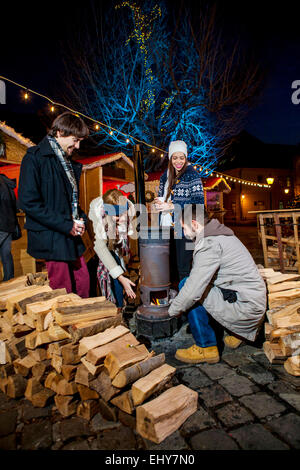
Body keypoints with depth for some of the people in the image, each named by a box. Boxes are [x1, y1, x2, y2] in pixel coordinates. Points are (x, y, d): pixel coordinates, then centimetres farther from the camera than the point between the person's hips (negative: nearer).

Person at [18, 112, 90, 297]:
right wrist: (66, 225, -17)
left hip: (71, 235, 8)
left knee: (83, 281, 12)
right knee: (62, 290, 0)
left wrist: (81, 219, 4)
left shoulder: (70, 163, 17)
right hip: (51, 237, -8)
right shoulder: (35, 157, -8)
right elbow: (28, 201, -16)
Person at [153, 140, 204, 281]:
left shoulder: (192, 174, -5)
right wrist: (159, 202, 1)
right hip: (167, 227, 6)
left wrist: (171, 206, -17)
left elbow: (199, 202, -15)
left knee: (183, 268, -3)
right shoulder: (166, 176, 14)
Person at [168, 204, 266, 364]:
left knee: (186, 286, -9)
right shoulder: (223, 234, 12)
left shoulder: (209, 244, -19)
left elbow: (193, 289, -22)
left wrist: (173, 310, -4)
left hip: (245, 307, -10)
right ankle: (235, 332, 25)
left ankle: (206, 348, 1)